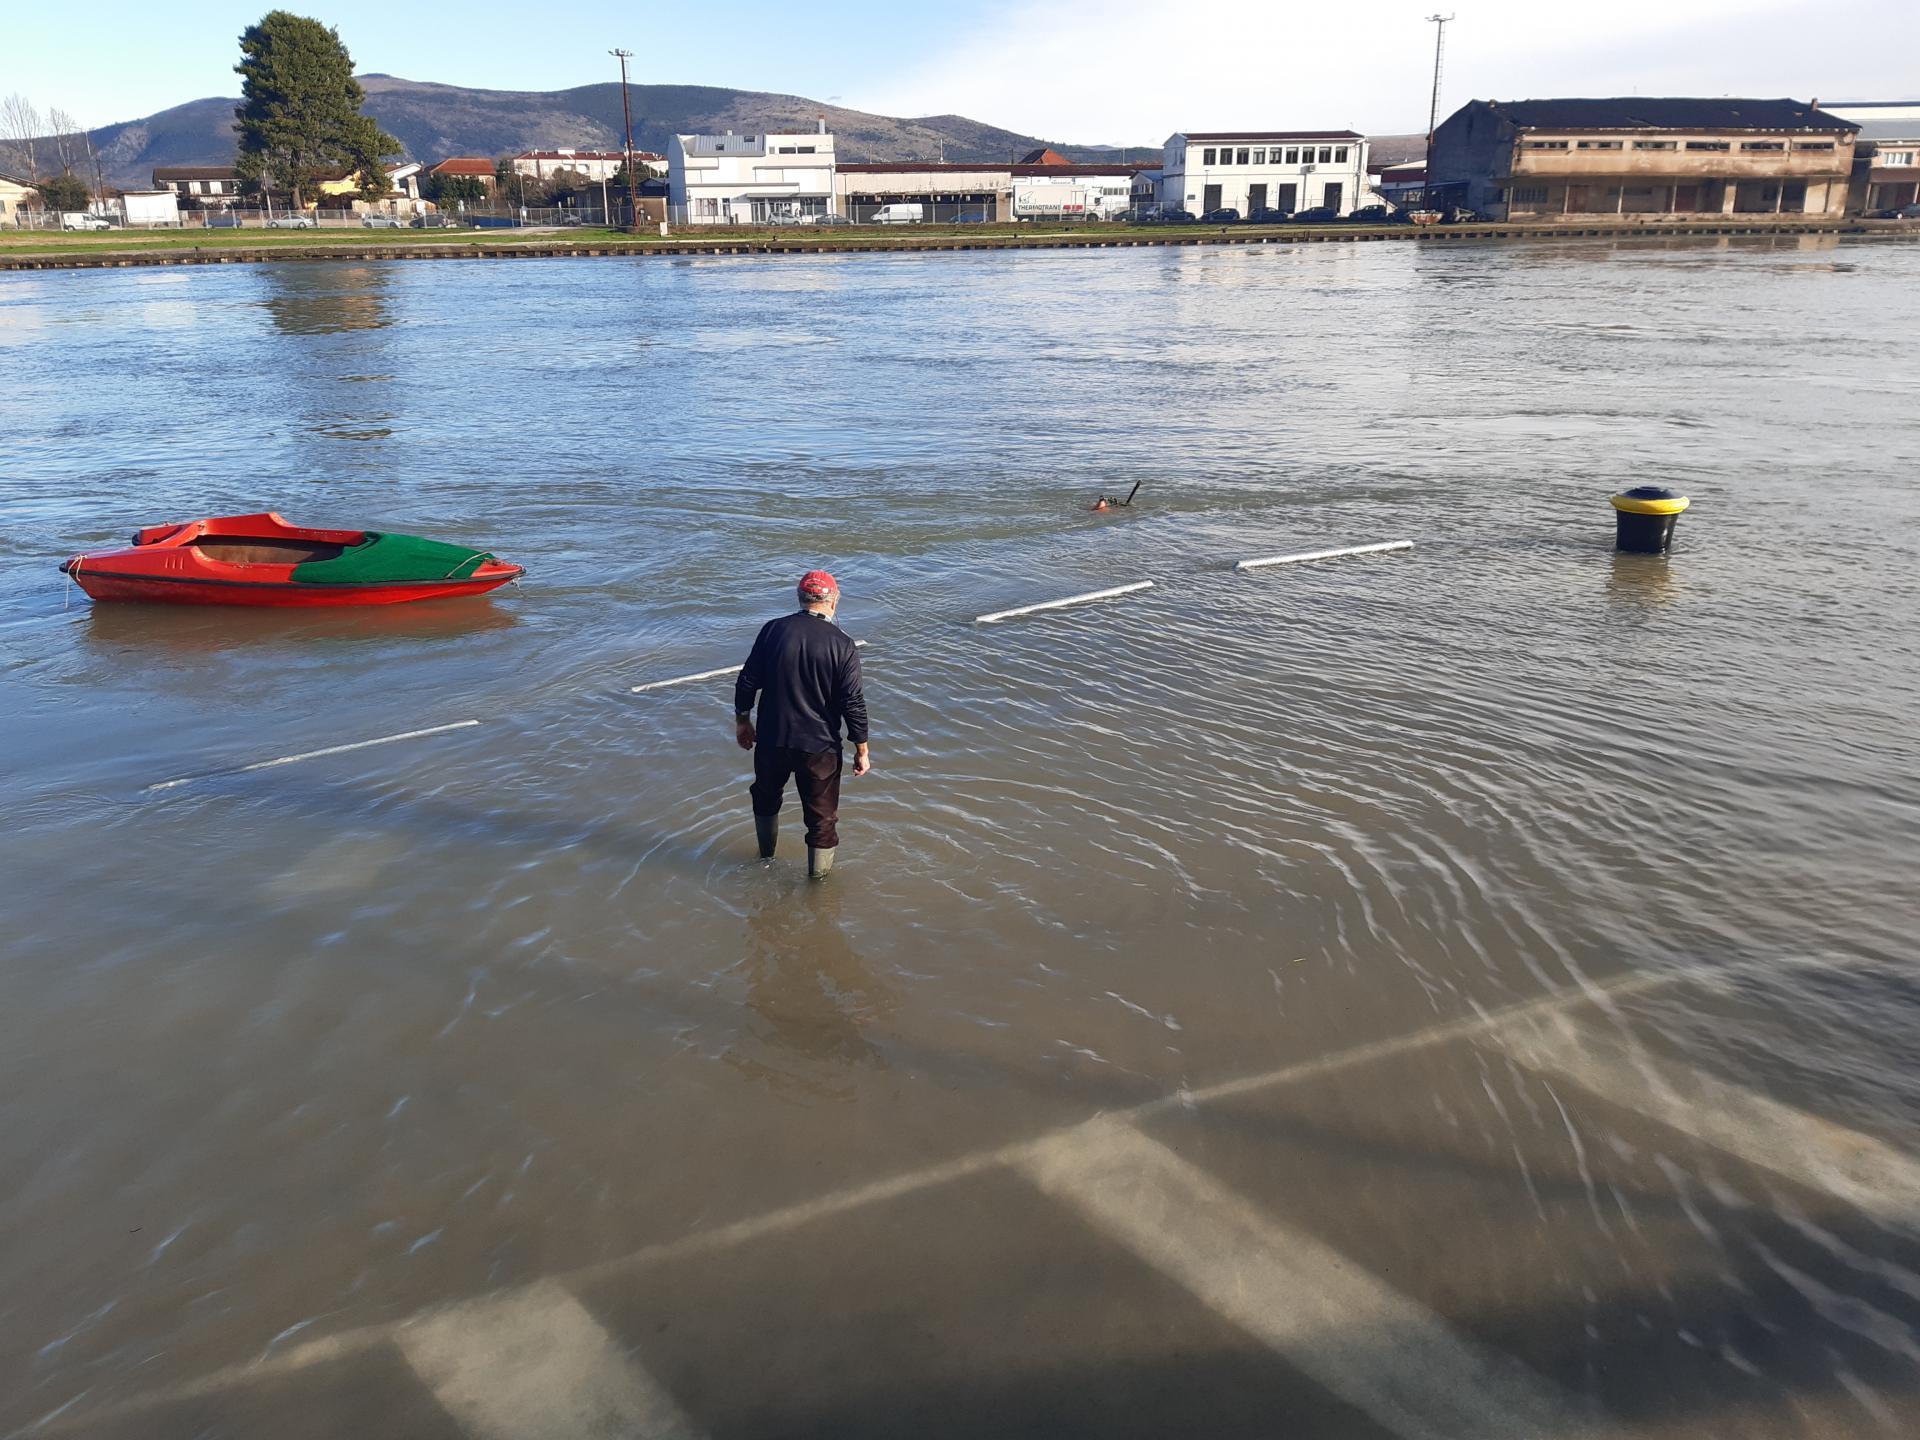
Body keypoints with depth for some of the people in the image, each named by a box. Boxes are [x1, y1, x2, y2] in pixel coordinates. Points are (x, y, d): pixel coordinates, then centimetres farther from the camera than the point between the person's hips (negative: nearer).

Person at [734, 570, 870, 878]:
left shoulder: (772, 630, -6)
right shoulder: (842, 645, -12)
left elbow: (747, 681, -2)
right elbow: (854, 703, -12)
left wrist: (742, 720, 14)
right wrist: (862, 750, -1)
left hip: (771, 739, 3)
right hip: (819, 747, -3)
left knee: (766, 796, 28)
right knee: (822, 815, 12)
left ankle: (766, 856, 48)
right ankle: (819, 877, 23)